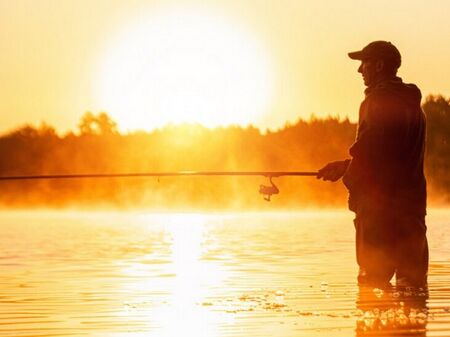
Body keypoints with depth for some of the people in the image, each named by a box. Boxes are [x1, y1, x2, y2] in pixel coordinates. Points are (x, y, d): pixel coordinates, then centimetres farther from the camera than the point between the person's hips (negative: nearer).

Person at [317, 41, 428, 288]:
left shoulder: (378, 101, -10)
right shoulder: (411, 103, 19)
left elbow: (369, 152, -16)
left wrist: (348, 175, 1)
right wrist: (348, 165, 23)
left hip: (379, 204, -9)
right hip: (411, 205, 9)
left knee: (373, 277, -7)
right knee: (412, 276, 7)